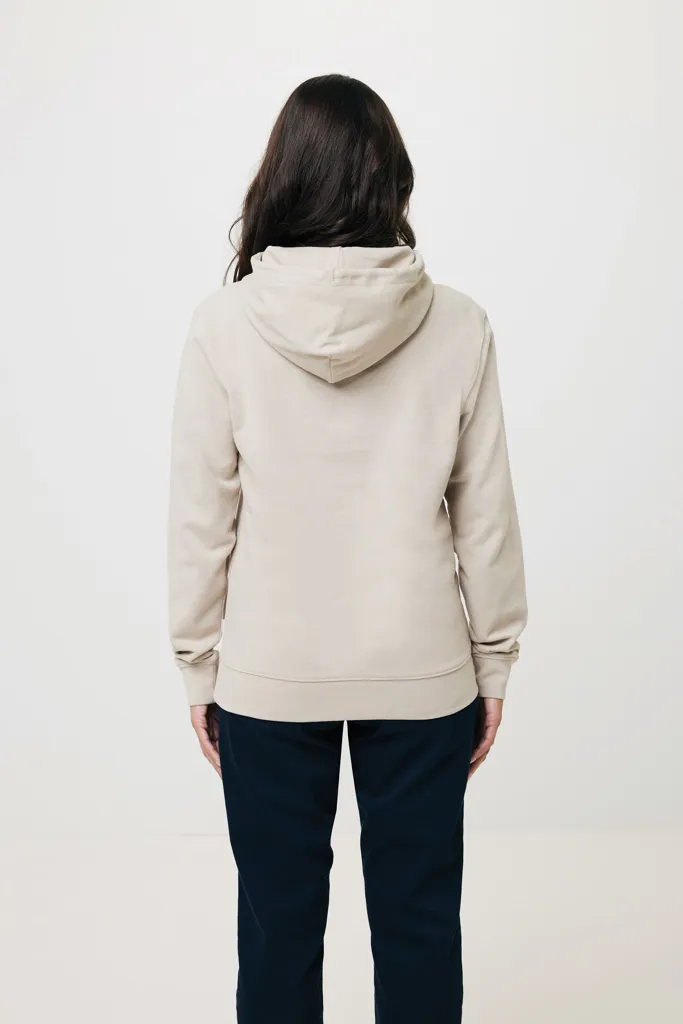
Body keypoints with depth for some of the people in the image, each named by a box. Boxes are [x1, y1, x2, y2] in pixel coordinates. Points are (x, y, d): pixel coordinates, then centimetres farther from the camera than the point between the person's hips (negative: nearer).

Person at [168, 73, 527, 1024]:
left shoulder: (225, 322, -10)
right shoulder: (458, 325, -8)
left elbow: (201, 517, -6)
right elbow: (486, 515, -3)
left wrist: (200, 663, 6)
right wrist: (494, 660, 8)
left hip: (269, 673, 0)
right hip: (421, 671, 1)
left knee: (278, 921, 17)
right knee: (418, 919, 16)